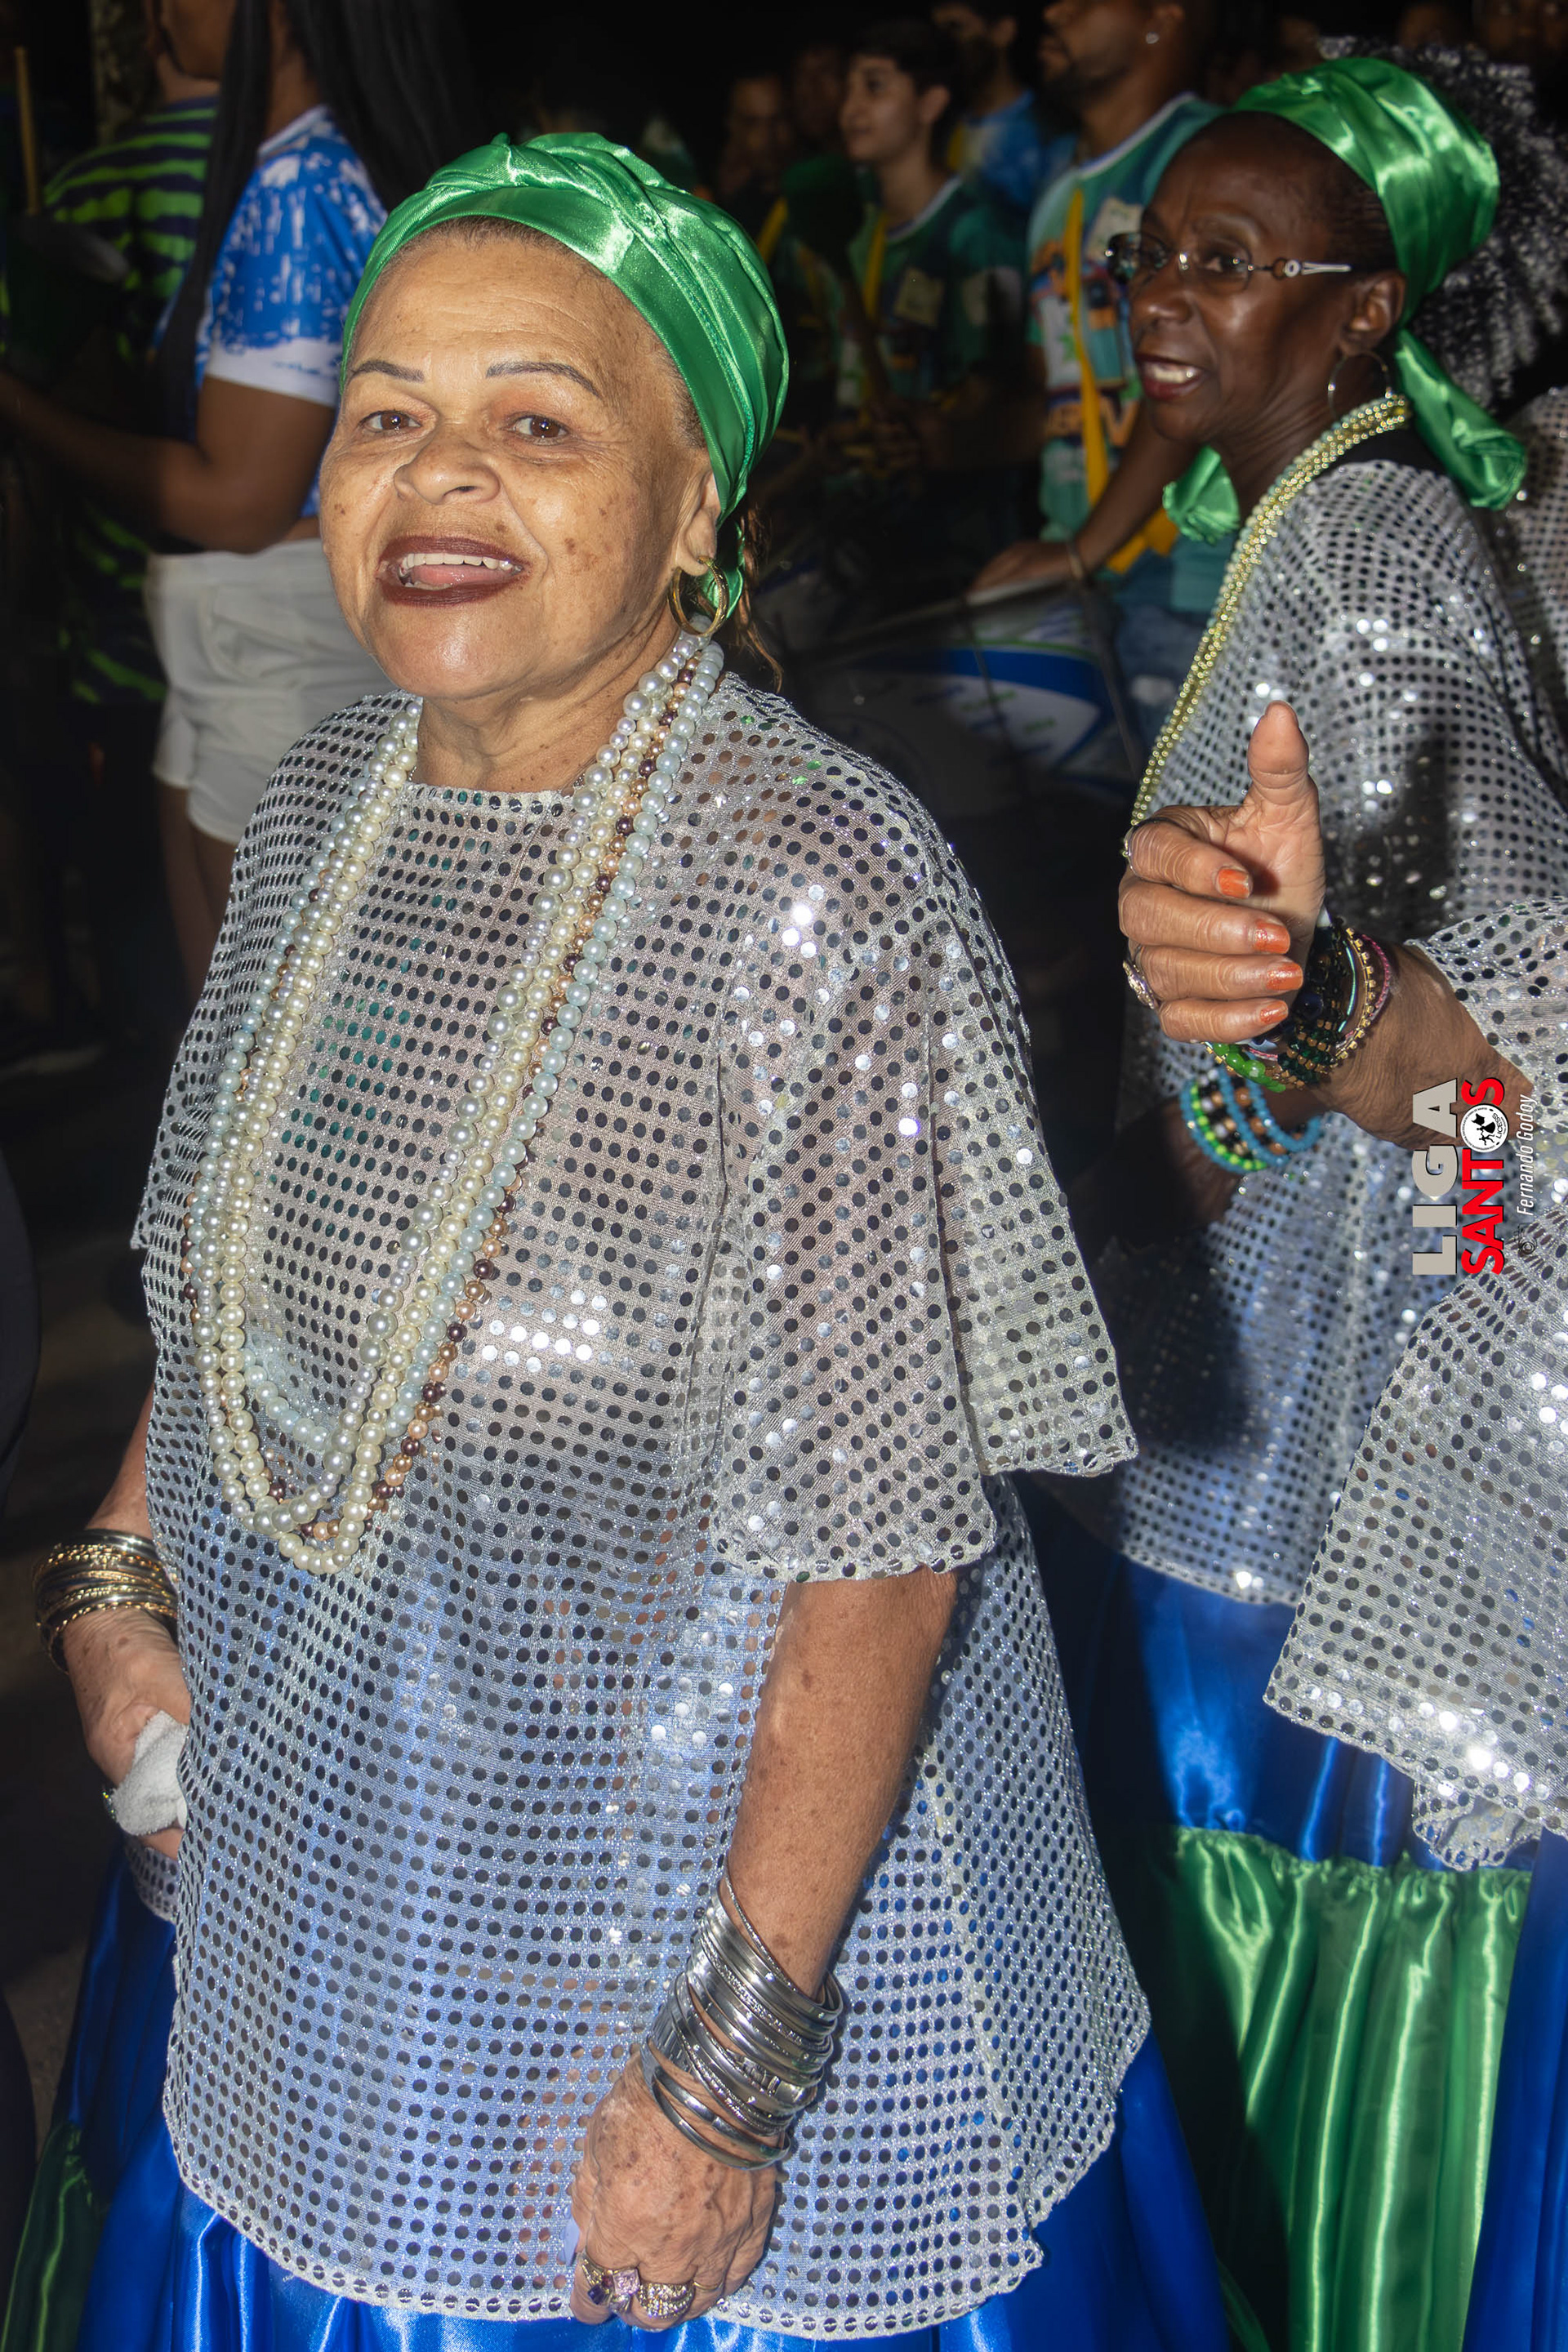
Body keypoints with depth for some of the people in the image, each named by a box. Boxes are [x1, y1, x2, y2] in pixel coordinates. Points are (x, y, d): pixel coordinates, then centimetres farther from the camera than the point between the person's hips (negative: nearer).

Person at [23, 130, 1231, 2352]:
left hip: (722, 1842, -6)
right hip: (330, 1822, 6)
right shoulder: (327, 797, -3)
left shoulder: (816, 900, -26)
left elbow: (885, 1542, -24)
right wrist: (120, 1573, 4)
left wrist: (733, 2065, -21)